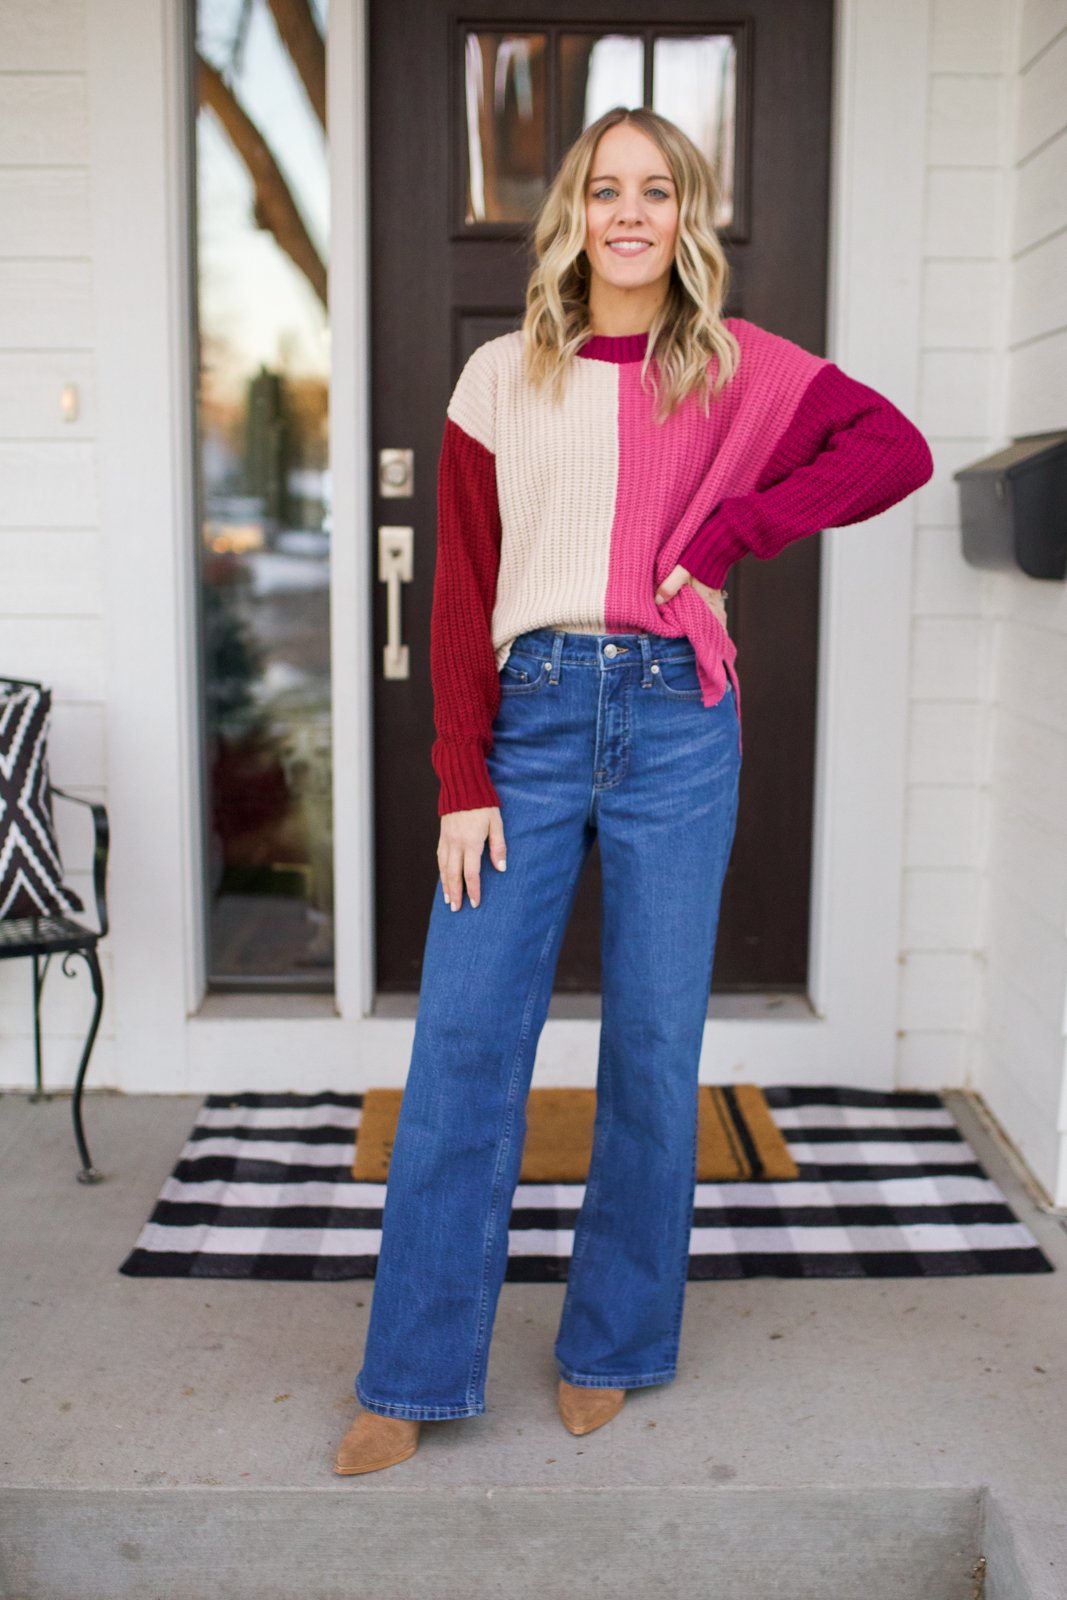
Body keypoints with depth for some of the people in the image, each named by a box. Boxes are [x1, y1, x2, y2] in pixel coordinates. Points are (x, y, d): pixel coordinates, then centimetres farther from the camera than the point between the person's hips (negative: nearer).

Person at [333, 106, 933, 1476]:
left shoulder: (740, 370, 8)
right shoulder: (501, 377, 9)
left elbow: (898, 451, -1)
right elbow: (461, 591, 5)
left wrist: (721, 535, -8)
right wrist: (461, 781, -3)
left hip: (677, 725, 0)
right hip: (531, 716, 1)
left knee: (654, 1044, 5)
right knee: (463, 1041, -2)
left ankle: (611, 1345, 24)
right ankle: (413, 1376, 11)